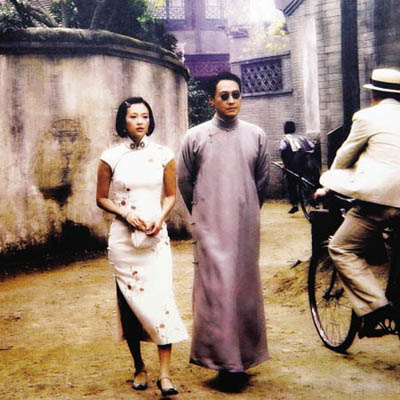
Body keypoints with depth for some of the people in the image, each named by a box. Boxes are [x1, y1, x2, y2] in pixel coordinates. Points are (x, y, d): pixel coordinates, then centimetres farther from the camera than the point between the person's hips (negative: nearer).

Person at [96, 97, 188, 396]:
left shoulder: (163, 155, 4)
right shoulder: (111, 157, 1)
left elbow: (171, 195, 10)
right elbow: (101, 198, 6)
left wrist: (159, 219, -9)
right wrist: (126, 214, -10)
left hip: (156, 235, 0)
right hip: (123, 237, 0)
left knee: (161, 297, -10)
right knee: (130, 299, 4)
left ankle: (165, 374, -8)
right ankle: (139, 367, 20)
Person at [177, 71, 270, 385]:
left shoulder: (256, 135, 6)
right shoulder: (196, 136, 1)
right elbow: (184, 181, 11)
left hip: (246, 226, 2)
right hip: (210, 227, -2)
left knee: (245, 287, 7)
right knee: (215, 287, -6)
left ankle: (245, 355, 18)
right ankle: (226, 359, -2)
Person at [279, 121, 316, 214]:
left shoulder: (285, 139, 7)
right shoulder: (301, 137, 20)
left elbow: (282, 149, -14)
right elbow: (313, 147, 8)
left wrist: (285, 163, -6)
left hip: (293, 165, -3)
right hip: (305, 163, 3)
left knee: (291, 185, 10)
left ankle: (294, 204, 1)